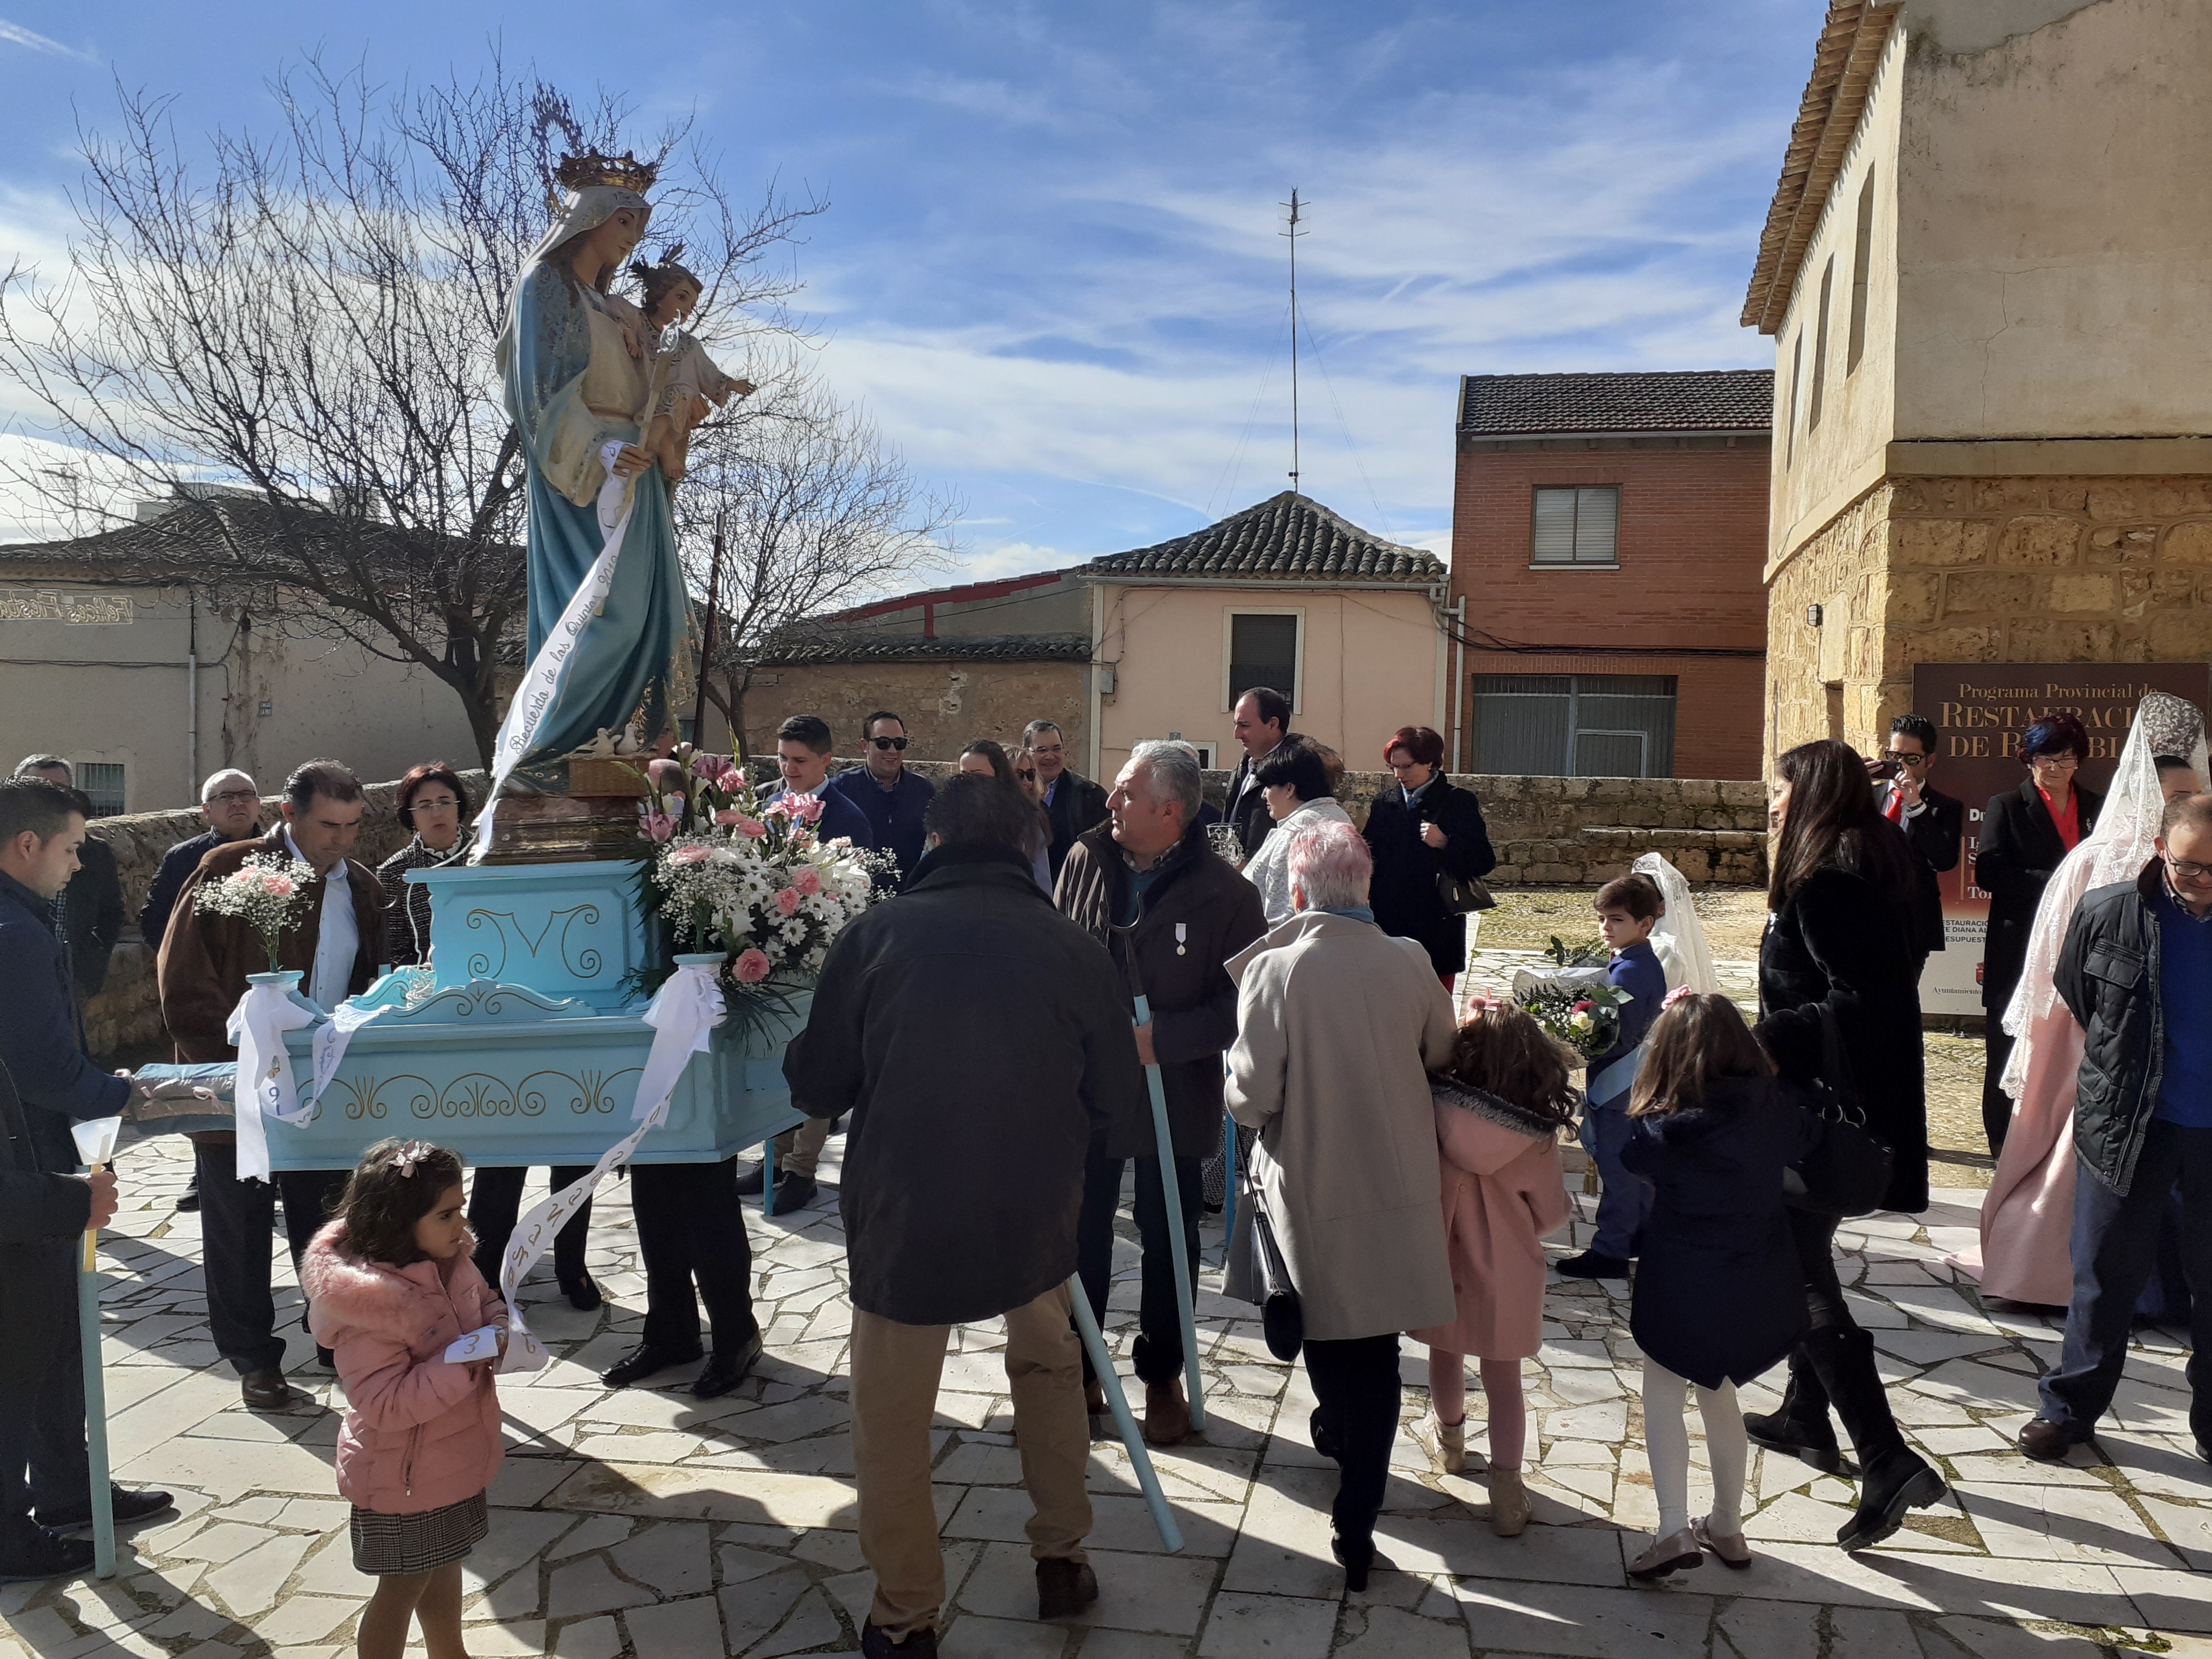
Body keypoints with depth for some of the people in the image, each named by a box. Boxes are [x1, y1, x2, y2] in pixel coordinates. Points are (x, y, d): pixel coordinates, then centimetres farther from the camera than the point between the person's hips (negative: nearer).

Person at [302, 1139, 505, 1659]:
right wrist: (464, 1367, -34)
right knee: (404, 1585, 10)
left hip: (452, 1458, 8)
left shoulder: (449, 1261, -7)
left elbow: (485, 1301, 12)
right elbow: (387, 1405, -30)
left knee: (445, 1566, 27)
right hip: (403, 1475, -8)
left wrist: (498, 1329, -9)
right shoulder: (367, 1303, -30)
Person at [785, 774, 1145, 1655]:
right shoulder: (1071, 947, -6)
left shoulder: (876, 934, -9)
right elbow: (1122, 1117, -1)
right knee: (1048, 1366, 28)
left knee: (892, 1422, 17)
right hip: (1035, 1220, 2)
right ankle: (1061, 1559, 37)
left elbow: (818, 1083, -3)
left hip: (902, 1218, -2)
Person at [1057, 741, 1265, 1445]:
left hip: (1173, 1094, -3)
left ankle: (1162, 1375, 35)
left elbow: (1243, 1003, -14)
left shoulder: (1224, 893, -15)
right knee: (1080, 1234, 14)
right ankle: (1079, 1370, 34)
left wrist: (1162, 1038, -23)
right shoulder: (1084, 861, -4)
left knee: (1169, 1242, 14)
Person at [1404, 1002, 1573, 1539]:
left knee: (1446, 1353, 25)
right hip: (1507, 1271, 0)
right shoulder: (1538, 1133, -15)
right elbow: (1552, 1212, -4)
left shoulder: (1432, 1107, -23)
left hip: (1443, 1258, 1)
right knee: (1503, 1377, 12)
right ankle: (1507, 1492, 12)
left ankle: (1449, 1441, 47)